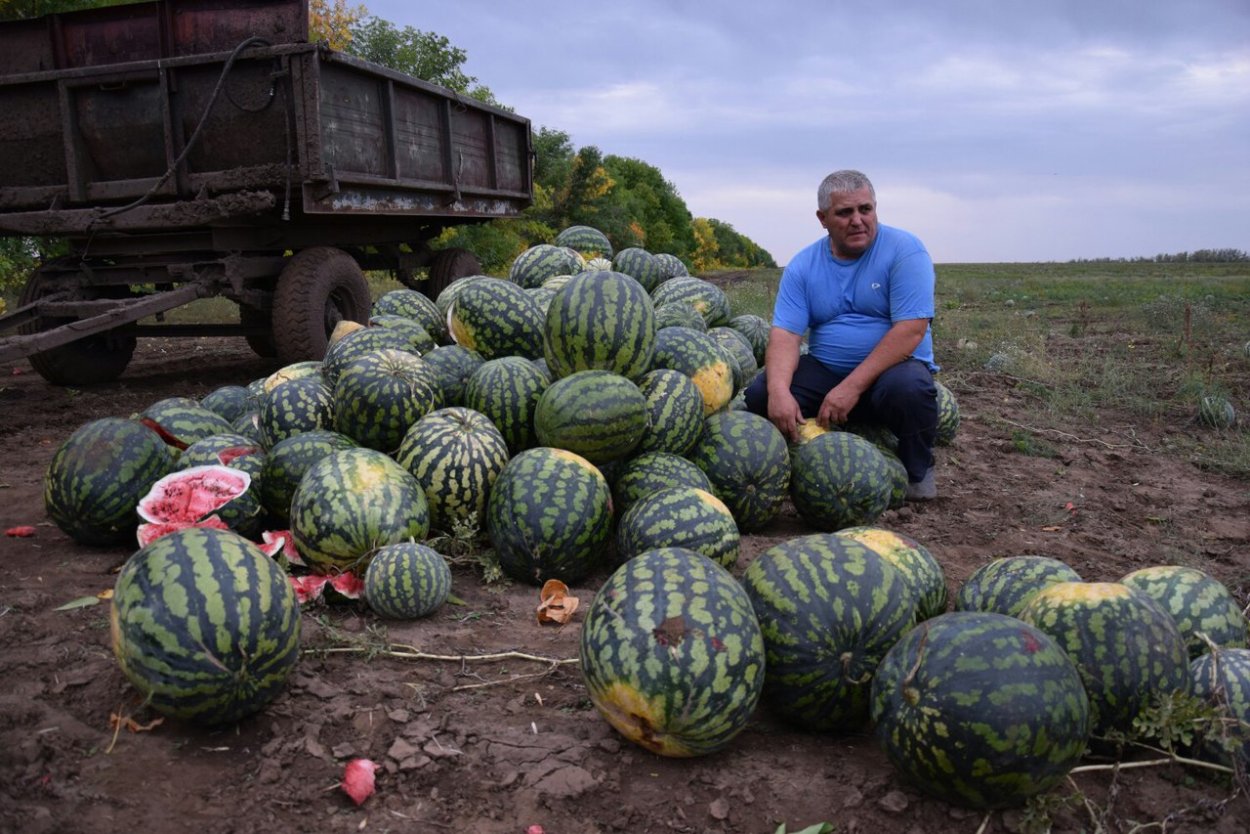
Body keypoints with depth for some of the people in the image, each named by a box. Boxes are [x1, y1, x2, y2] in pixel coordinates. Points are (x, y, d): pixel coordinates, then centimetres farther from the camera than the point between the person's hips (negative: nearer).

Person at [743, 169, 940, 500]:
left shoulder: (903, 249, -9)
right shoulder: (803, 266, 2)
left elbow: (911, 329, -19)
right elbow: (784, 334, -9)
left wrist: (852, 386, -26)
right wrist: (779, 391, -30)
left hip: (892, 366, -3)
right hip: (824, 370, 3)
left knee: (909, 388, -37)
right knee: (760, 394, -20)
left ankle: (918, 472, -5)